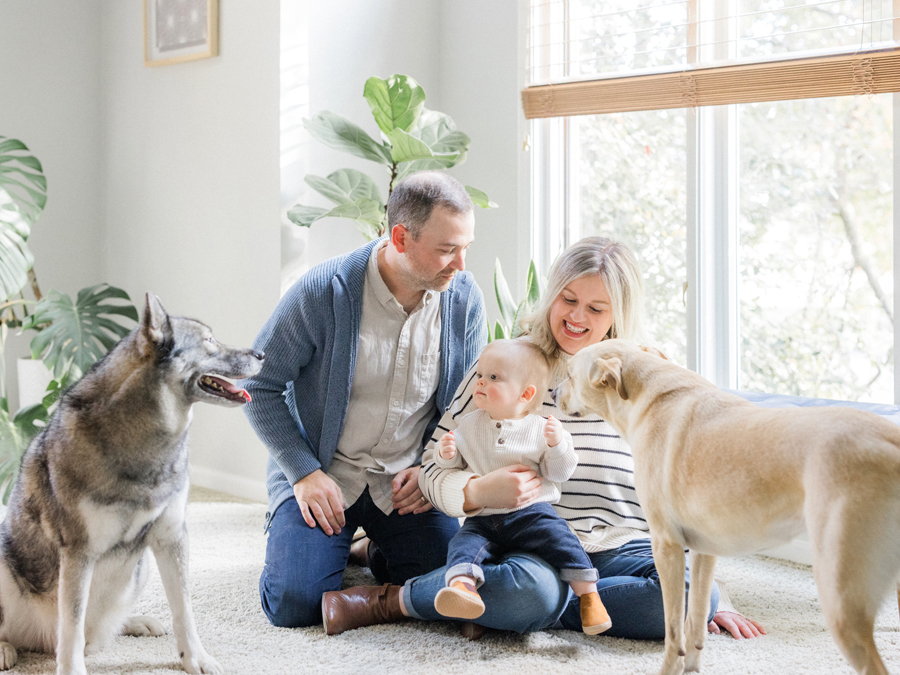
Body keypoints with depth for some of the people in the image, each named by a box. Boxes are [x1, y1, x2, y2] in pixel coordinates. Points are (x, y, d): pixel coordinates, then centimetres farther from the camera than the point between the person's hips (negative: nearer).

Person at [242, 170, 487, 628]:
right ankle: (292, 530, 16)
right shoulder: (322, 293, -17)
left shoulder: (464, 298, -5)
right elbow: (259, 386, -8)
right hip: (323, 474, -2)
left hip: (407, 481, 3)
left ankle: (382, 545, 17)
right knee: (294, 604, -20)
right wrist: (305, 472, -14)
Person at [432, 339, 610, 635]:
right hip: (483, 517, 2)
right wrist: (447, 455, -6)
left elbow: (559, 473, 0)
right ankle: (462, 585, -44)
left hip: (532, 512, -2)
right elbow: (456, 465, 16)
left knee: (560, 539, -24)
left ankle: (588, 594, -16)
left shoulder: (540, 429, 2)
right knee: (464, 543, -24)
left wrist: (557, 444, -17)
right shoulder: (469, 425, 11)